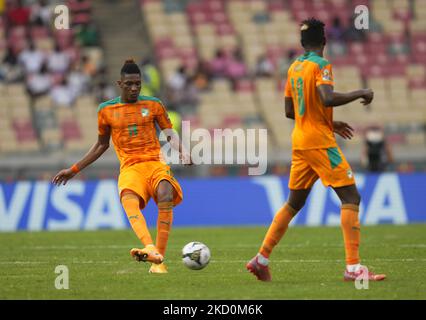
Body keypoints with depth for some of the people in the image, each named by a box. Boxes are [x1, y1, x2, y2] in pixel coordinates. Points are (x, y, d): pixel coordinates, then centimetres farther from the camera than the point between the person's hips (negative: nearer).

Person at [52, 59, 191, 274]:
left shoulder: (153, 105, 11)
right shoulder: (106, 110, 12)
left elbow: (170, 136, 15)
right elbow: (101, 145, 23)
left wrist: (181, 152, -7)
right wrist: (74, 170, 23)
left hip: (155, 163, 0)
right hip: (130, 167, 0)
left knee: (166, 195, -33)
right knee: (129, 201, -34)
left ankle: (159, 259, -33)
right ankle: (151, 250, -57)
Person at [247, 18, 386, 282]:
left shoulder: (294, 67, 14)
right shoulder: (321, 65, -10)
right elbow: (327, 99, -27)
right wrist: (361, 93, -14)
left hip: (300, 142, 8)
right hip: (320, 142, -8)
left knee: (294, 203, 17)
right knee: (351, 198, -7)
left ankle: (261, 260, 17)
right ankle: (353, 267, -15)